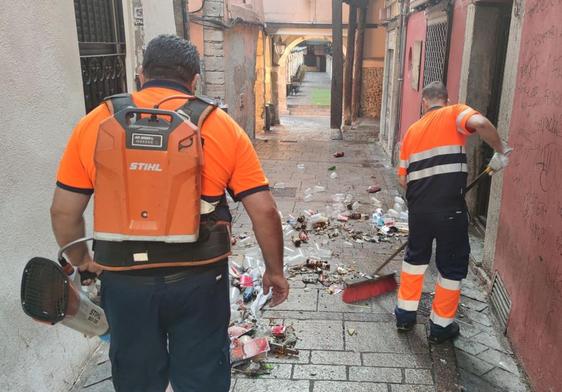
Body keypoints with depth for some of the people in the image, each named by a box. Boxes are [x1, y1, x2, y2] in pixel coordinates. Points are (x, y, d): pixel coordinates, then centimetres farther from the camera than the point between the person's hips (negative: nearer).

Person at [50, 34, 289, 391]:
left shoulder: (96, 122, -1)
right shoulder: (222, 125, -4)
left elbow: (64, 211, 2)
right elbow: (264, 211, -5)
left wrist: (81, 262, 20)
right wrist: (275, 271, 8)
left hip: (125, 281, 2)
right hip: (199, 281, -1)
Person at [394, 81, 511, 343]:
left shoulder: (413, 130, 15)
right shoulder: (455, 114, 1)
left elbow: (403, 178, 14)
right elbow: (480, 123, -23)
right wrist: (501, 151, -10)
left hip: (418, 208, 5)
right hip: (450, 208, -4)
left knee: (415, 257, 23)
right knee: (452, 266, 12)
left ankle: (405, 314, 32)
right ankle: (441, 326, 23)